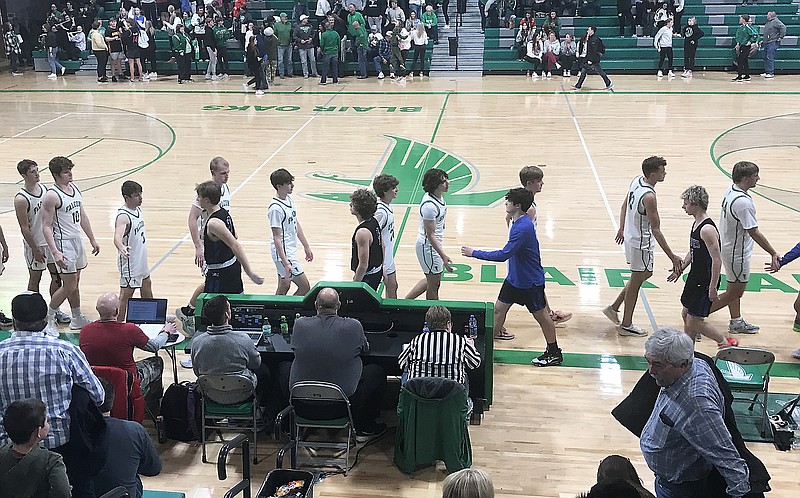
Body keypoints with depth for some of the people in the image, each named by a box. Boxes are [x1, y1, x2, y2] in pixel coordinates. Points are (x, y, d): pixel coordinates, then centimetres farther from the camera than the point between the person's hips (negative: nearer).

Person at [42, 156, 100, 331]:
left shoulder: (75, 188, 7)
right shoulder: (52, 196, -18)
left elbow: (82, 216, 17)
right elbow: (46, 226, -19)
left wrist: (92, 240, 18)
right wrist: (55, 252, -28)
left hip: (77, 240, 8)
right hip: (63, 243, -8)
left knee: (75, 283, 17)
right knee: (69, 286, -6)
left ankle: (77, 319, 28)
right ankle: (48, 318, 12)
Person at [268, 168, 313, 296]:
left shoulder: (290, 199, 5)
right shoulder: (275, 208, -22)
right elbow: (277, 238, -22)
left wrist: (306, 246, 21)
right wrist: (286, 263, -25)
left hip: (291, 251, 9)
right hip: (284, 254, -9)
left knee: (283, 288, 15)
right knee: (305, 287, -4)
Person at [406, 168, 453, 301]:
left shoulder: (438, 196, 1)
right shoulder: (429, 205, -28)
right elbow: (430, 235, -25)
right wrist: (443, 256, -27)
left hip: (435, 244, 10)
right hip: (428, 246, -10)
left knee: (431, 281, 23)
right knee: (434, 285, 6)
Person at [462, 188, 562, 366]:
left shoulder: (523, 228, -31)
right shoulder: (518, 222, 1)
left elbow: (503, 255, -33)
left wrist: (474, 253, -28)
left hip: (530, 282, -9)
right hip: (514, 278, 9)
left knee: (541, 315, 7)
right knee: (499, 308, 10)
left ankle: (554, 353, 23)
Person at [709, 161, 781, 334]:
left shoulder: (730, 190, -2)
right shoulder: (743, 202, -31)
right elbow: (754, 233, -27)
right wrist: (773, 254, -20)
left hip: (728, 246, 10)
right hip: (737, 253, -10)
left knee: (735, 289, 22)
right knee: (735, 292, 4)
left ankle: (736, 322, 36)